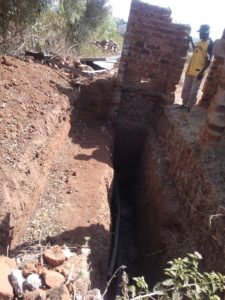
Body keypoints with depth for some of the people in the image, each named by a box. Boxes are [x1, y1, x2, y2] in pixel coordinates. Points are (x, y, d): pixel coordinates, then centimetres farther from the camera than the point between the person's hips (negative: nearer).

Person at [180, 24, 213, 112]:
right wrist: (191, 41, 25)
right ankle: (184, 104, 29)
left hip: (198, 72, -8)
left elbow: (208, 60, -16)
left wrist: (202, 72, -22)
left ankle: (189, 107, 11)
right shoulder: (200, 42, 12)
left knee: (193, 92, -1)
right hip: (190, 70, 8)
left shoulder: (210, 43, -11)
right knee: (186, 89, 15)